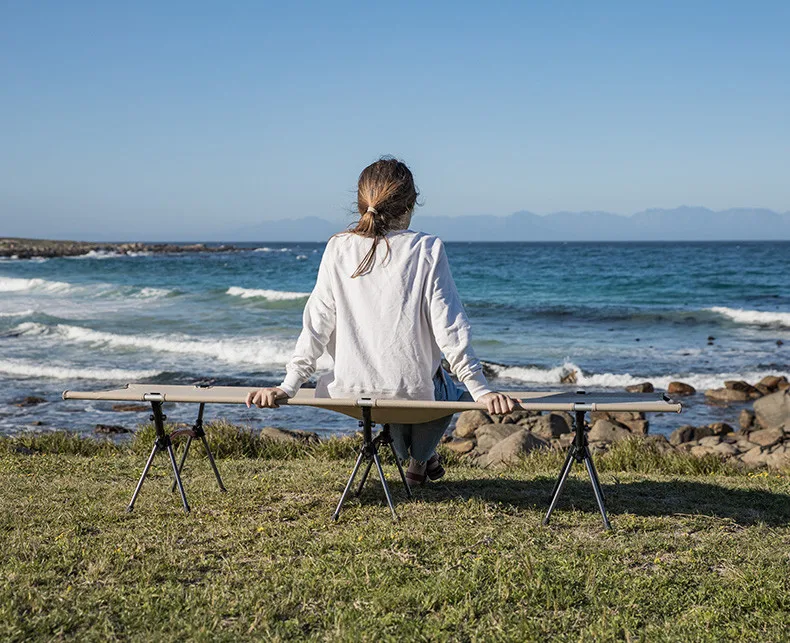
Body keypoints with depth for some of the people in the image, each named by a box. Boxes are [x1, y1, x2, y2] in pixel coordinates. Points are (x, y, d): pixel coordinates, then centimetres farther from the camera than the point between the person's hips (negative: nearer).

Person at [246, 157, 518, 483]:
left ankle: (408, 455, 57)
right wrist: (481, 391, -10)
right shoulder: (427, 249, -10)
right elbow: (448, 329, -13)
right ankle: (421, 456, 46)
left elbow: (316, 325, -5)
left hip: (351, 394, 3)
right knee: (453, 390, 35)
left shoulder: (338, 248, -4)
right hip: (413, 393, -3)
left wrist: (288, 386, -1)